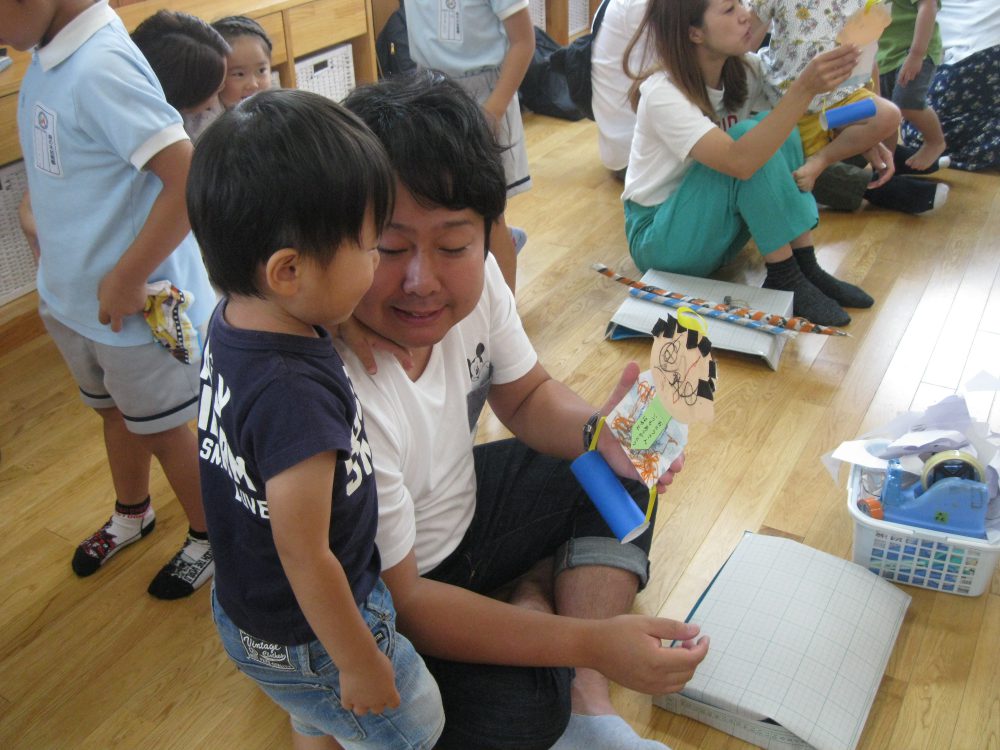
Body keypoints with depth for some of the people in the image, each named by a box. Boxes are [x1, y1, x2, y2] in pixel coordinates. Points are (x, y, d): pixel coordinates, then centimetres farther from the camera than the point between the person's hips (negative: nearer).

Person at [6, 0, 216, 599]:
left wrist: (126, 278, -24)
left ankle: (211, 539, 36)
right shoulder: (48, 57, 0)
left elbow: (191, 178, -31)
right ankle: (132, 515, 52)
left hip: (137, 306, -8)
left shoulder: (100, 67, -27)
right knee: (115, 411, 27)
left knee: (164, 431, 11)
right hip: (75, 297, 8)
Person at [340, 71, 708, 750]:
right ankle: (530, 600, 5)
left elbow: (527, 395, 2)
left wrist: (598, 432, -21)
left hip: (461, 509, 8)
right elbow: (396, 602, -28)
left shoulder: (475, 280, -17)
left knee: (619, 475, 5)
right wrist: (591, 643, -30)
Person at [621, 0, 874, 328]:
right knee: (750, 135, -25)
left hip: (715, 227, 7)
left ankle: (807, 267, -14)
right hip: (658, 238, -6)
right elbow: (740, 162, -37)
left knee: (777, 132, -15)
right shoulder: (663, 93, -25)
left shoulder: (745, 70, -4)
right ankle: (784, 277, -19)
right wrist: (804, 87, -43)